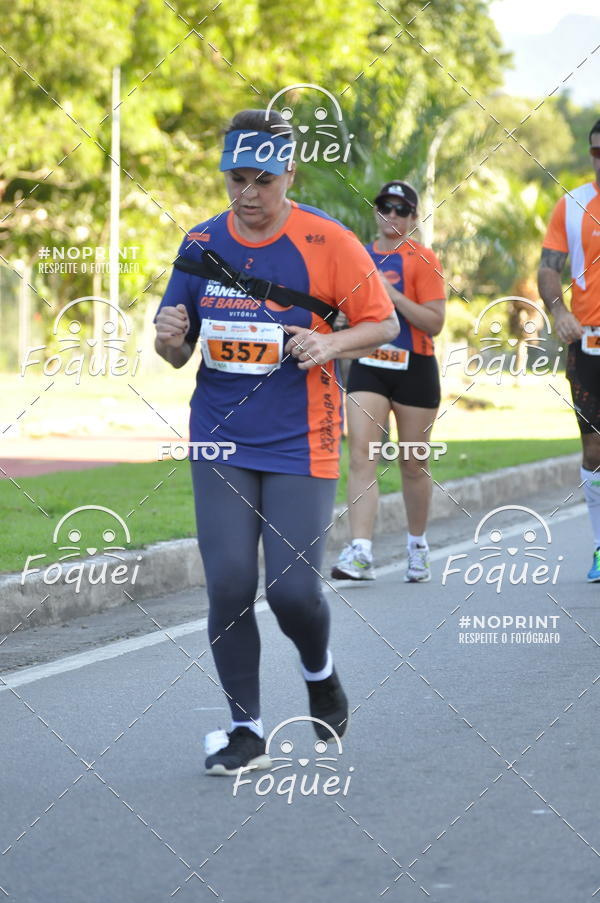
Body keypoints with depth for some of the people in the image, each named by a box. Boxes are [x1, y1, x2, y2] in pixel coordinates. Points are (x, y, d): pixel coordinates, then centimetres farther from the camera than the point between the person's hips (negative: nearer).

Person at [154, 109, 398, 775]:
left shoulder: (328, 242, -5)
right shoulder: (200, 244, 5)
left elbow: (384, 323, 1)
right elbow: (177, 352, 12)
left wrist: (331, 343, -18)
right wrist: (170, 338, -11)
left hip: (300, 444, -3)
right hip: (220, 443, 3)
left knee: (292, 590, -8)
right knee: (228, 587, -6)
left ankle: (319, 671, 26)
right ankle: (245, 732, 7)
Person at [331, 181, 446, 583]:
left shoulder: (422, 259, -5)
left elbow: (434, 323, -12)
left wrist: (394, 295, -20)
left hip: (414, 369, -3)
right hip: (368, 368, 3)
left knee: (412, 464, 7)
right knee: (361, 458, -12)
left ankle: (418, 546, 27)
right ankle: (361, 552, -20)